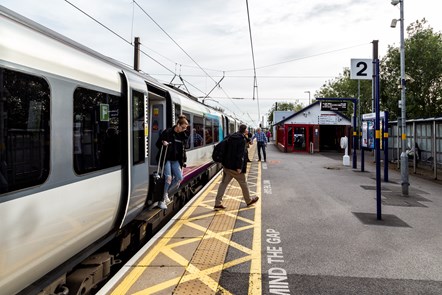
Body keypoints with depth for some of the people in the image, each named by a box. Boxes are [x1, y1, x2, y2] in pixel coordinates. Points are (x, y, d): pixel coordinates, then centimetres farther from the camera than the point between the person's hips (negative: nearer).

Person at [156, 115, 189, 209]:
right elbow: (158, 143, -5)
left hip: (176, 160, 6)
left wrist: (183, 160, 10)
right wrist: (163, 143, -26)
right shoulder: (167, 132, -11)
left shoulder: (183, 136, 6)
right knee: (168, 178, -12)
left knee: (179, 178, -1)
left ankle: (166, 192, 22)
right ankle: (162, 200, 1)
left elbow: (183, 149, 14)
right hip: (166, 159, -6)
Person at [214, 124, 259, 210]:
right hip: (235, 166, -7)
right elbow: (241, 154, -21)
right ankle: (249, 200, 29)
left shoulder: (231, 137, 10)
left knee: (224, 183, 8)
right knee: (243, 183, 11)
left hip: (226, 165, 7)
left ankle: (218, 203, 6)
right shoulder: (242, 139, -15)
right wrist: (239, 167, -21)